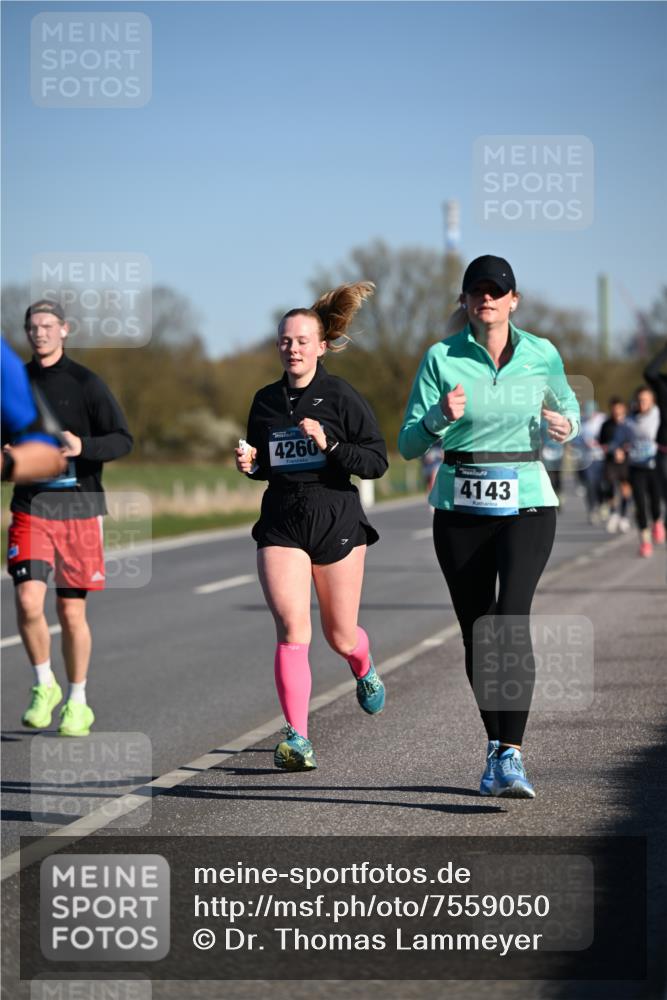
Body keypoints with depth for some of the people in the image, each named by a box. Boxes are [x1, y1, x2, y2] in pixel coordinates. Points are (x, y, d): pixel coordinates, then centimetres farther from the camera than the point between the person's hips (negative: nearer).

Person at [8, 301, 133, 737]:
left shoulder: (85, 383, -2)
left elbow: (123, 439, -5)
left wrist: (83, 447, -23)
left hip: (79, 508, -2)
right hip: (31, 506, 2)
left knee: (72, 611, 3)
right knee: (29, 600, -14)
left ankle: (77, 702, 19)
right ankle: (44, 686, 8)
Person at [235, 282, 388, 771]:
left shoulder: (342, 397, -6)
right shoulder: (266, 400, 7)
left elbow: (378, 462, -8)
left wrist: (329, 444, -21)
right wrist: (250, 464, -2)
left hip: (337, 522, -2)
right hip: (282, 524, 2)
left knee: (341, 637, 10)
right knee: (291, 629, -15)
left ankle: (365, 669, 47)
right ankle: (297, 738, -16)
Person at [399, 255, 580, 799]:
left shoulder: (542, 354, 1)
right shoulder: (442, 358, -2)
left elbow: (568, 405, 20)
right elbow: (409, 443, -2)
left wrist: (567, 424, -4)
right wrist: (441, 417, -22)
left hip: (526, 503, -1)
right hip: (461, 507, 1)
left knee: (511, 617, -20)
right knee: (476, 632, 6)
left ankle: (512, 755, -23)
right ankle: (496, 746, 25)